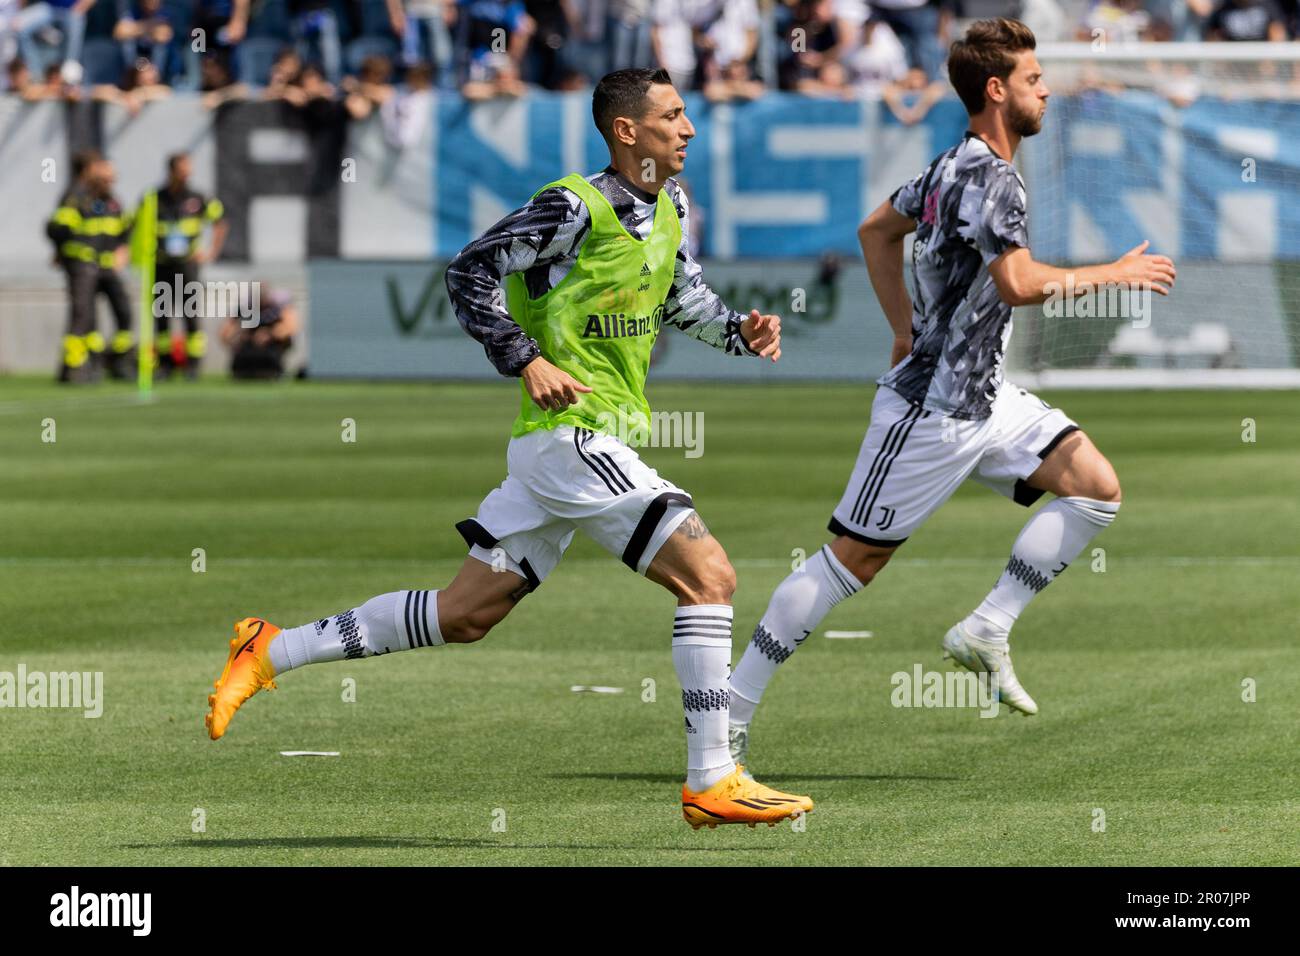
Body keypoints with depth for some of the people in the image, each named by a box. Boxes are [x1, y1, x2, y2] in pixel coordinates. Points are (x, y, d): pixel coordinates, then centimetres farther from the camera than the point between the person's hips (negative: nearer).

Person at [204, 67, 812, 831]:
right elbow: (470, 272, -13)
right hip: (573, 436, -9)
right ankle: (712, 782, -12)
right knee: (709, 574, -14)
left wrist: (740, 331, 10)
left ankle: (273, 651, 17)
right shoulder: (577, 208, -14)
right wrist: (527, 361, -21)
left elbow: (680, 295, 28)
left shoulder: (669, 207, 12)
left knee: (464, 613, 11)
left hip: (596, 440, 9)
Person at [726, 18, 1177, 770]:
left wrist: (906, 327, 24)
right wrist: (1116, 274, -19)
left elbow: (878, 230, 25)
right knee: (854, 560, -4)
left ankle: (987, 630, 1)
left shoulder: (957, 166, 11)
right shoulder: (990, 178, -19)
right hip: (933, 410, -10)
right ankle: (732, 709, 3)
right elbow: (1019, 283, -31)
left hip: (983, 398, 10)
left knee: (1096, 488, -1)